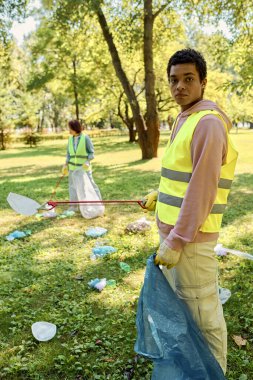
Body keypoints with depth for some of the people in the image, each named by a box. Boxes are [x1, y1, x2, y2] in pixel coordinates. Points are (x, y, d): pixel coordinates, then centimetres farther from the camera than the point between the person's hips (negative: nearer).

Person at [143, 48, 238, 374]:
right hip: (173, 229, 10)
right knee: (177, 301, 23)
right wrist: (161, 195, 19)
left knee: (203, 312, 4)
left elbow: (203, 189, -23)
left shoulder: (208, 123, -18)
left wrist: (175, 242, -22)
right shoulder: (184, 120, 13)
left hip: (190, 236, -10)